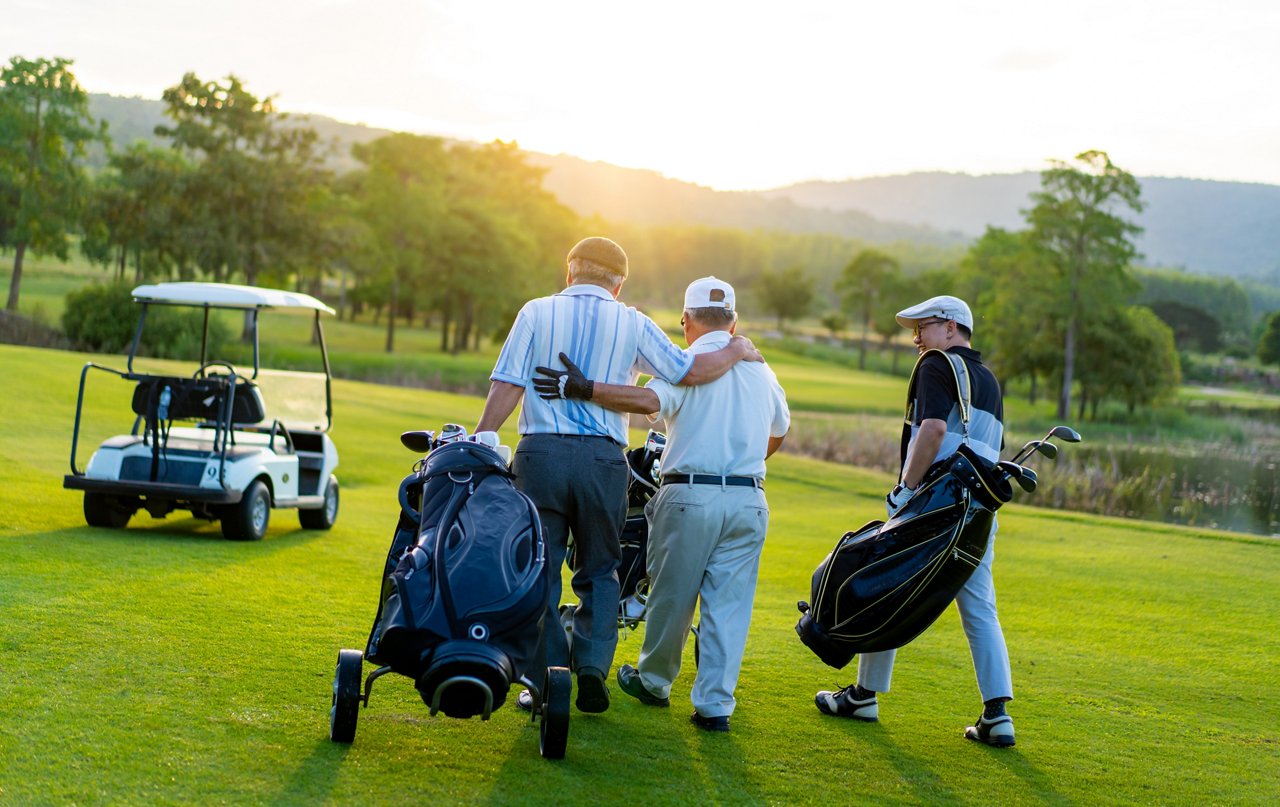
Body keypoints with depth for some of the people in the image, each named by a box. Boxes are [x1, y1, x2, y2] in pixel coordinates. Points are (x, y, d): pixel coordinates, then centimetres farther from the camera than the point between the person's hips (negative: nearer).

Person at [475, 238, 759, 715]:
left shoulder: (537, 312, 6)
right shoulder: (632, 323, 8)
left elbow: (507, 387, -1)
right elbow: (689, 372, 9)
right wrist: (736, 351, 25)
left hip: (540, 452, 0)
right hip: (604, 458, 1)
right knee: (600, 569, 15)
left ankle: (545, 682, 7)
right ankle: (592, 666, 2)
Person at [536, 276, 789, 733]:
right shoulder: (760, 369, 14)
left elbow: (649, 400, -25)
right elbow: (777, 433, 27)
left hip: (690, 497, -4)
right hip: (749, 502, 4)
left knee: (671, 596, 12)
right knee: (729, 604, 5)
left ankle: (653, 681, 29)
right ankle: (714, 704, 4)